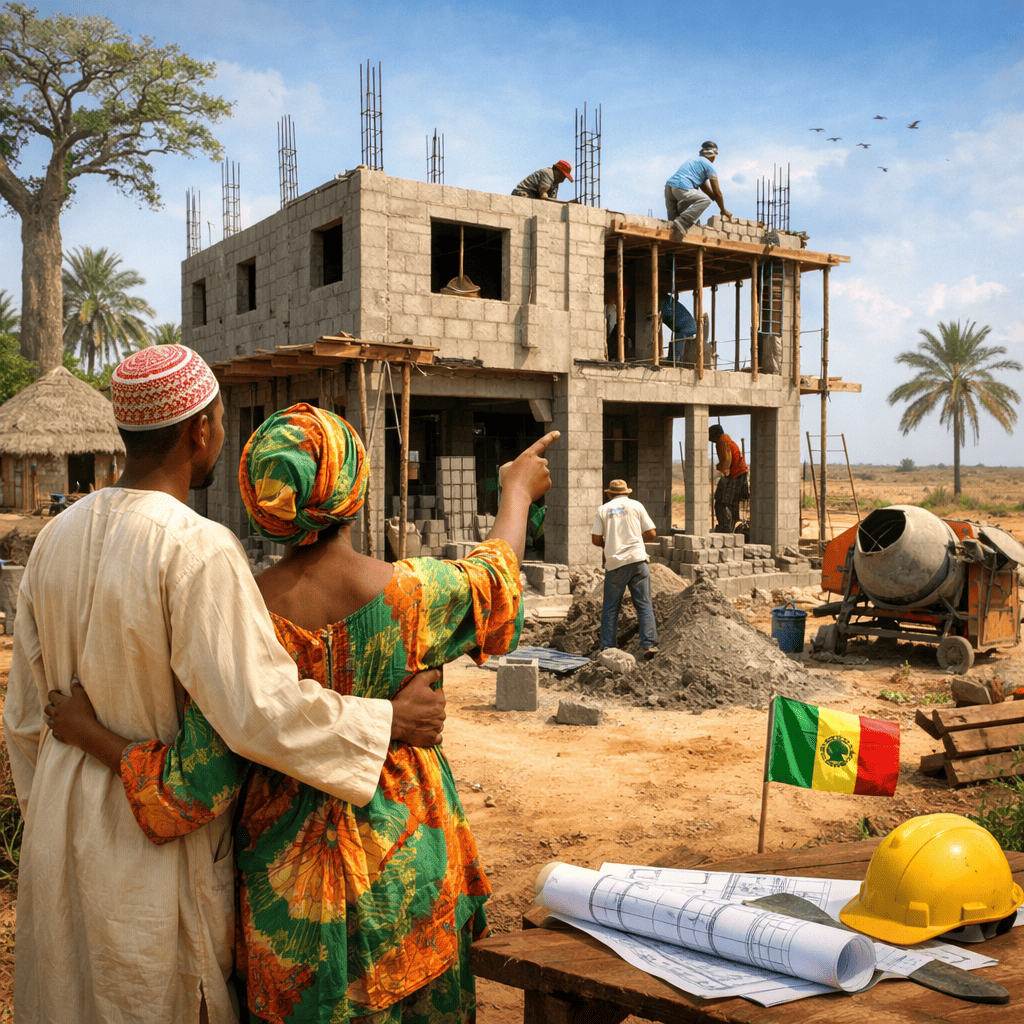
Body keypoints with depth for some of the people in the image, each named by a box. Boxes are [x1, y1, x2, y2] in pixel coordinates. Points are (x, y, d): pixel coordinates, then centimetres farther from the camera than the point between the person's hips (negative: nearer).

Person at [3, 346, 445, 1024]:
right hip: (158, 831, -7)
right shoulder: (196, 549, -24)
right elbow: (260, 708, -28)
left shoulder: (57, 537, 1)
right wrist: (390, 721, -17)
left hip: (62, 815, 7)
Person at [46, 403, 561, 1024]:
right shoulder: (411, 595, -19)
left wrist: (87, 731, -2)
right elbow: (497, 575, 4)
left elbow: (194, 793, -16)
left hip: (286, 871, 1)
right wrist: (518, 490, 22)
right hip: (404, 870, 0)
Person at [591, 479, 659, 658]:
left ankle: (607, 647, 7)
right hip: (637, 560, 0)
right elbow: (651, 533, 5)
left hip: (614, 563, 0)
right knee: (644, 604, 3)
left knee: (610, 608, 8)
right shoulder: (636, 506, 8)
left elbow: (596, 539, 3)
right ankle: (649, 643, -4)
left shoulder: (603, 510, 8)